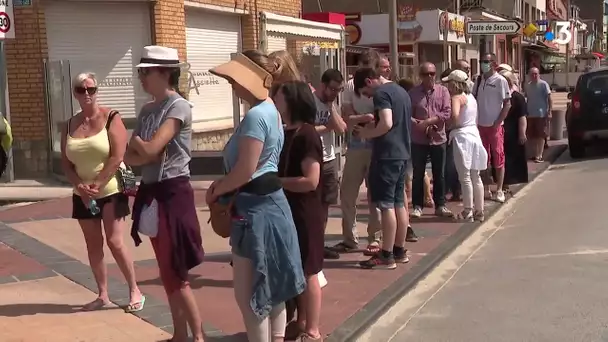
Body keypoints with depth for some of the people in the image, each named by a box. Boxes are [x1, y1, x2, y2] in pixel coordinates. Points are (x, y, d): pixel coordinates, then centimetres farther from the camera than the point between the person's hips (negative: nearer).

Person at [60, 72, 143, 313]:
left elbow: (117, 157, -15)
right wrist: (80, 186, -10)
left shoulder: (111, 118, -8)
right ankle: (102, 295, 18)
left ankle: (135, 291, 4)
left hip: (111, 191, -5)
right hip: (82, 196, 5)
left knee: (114, 242, -9)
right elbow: (65, 163, 6)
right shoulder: (69, 126, 7)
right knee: (93, 246, 8)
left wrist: (97, 185, -17)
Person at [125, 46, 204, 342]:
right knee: (167, 271, 13)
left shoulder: (179, 107, -12)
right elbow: (129, 158, 6)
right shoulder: (147, 110, 12)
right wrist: (144, 152, -13)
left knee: (174, 272, -4)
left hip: (173, 193, -8)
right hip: (151, 193, 8)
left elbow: (151, 149, -22)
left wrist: (136, 140, -2)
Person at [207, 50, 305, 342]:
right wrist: (223, 183, 7)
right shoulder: (271, 111, 13)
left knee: (248, 293, -2)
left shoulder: (255, 115, -19)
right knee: (271, 286, 18)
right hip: (271, 202, 11)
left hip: (256, 208, -11)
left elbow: (245, 171, -22)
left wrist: (217, 190, -6)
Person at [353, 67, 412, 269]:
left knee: (386, 204, -6)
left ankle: (386, 256, -4)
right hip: (401, 153, 9)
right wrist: (373, 126, 16)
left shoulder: (381, 93, -12)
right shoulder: (401, 91, 17)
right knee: (399, 203, 13)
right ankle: (400, 251, 20)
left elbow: (386, 123, -24)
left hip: (387, 155, -9)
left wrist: (367, 134, -9)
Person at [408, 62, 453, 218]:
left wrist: (428, 121, -17)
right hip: (419, 140, -1)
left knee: (439, 175, 8)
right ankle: (417, 206, 13)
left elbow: (446, 113, -7)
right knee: (418, 175, 4)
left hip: (438, 139, 1)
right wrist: (419, 125, -20)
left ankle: (440, 205, 18)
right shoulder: (413, 93, 2)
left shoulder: (443, 91, 3)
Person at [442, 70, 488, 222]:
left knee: (465, 177, -3)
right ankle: (479, 211, 17)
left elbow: (454, 116, -28)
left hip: (462, 137, -8)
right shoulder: (471, 97, 14)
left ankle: (468, 213, 1)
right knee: (476, 176, 12)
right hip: (474, 134, 8)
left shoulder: (457, 98, -12)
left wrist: (454, 124, -9)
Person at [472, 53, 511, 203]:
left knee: (498, 158, 0)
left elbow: (507, 104, -10)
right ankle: (486, 189, 19)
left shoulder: (500, 81, -9)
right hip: (480, 125, 6)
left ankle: (499, 190, 6)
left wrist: (497, 123, -14)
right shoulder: (478, 80, 8)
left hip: (495, 126, -6)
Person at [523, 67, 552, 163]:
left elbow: (549, 98, -7)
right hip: (530, 114, 5)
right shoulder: (527, 86, 10)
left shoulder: (543, 84, -5)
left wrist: (549, 112, -13)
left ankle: (540, 156, -1)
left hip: (541, 114, -5)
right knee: (532, 136, 8)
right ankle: (536, 154, 19)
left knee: (541, 135, -3)